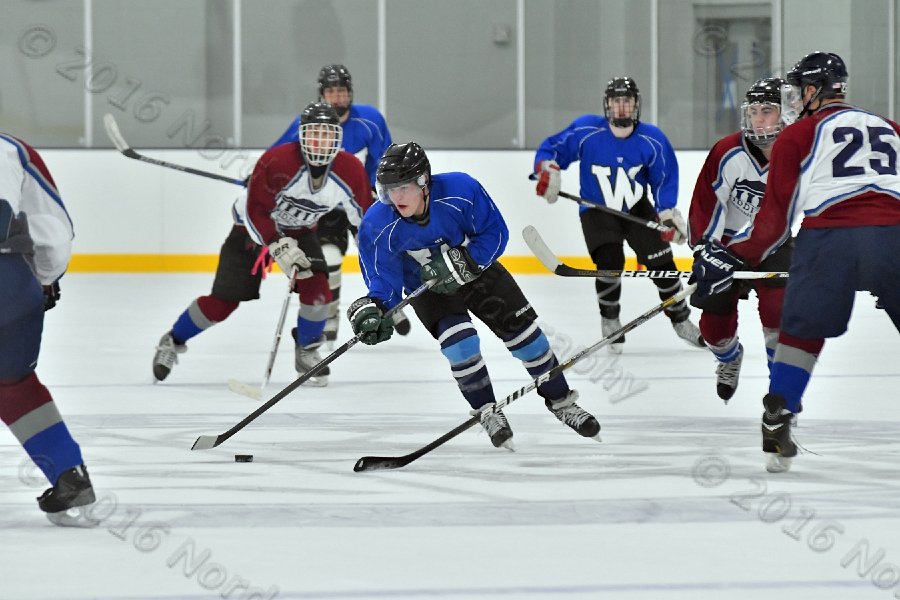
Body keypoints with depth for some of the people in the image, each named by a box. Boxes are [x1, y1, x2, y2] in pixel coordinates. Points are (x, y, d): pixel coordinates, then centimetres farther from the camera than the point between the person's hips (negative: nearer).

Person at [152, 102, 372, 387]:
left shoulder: (349, 170, -21)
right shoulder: (276, 162, -33)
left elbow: (367, 216, -8)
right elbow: (256, 210, -28)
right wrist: (278, 246, -36)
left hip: (300, 231, 3)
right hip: (255, 227, -3)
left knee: (317, 287, -19)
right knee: (223, 301, -5)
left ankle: (307, 352, 5)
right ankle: (173, 342, 17)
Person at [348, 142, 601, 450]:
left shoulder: (460, 189, -31)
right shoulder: (377, 227, -28)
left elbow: (496, 232, -20)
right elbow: (384, 282, -22)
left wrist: (464, 261, -33)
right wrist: (372, 310, -41)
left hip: (477, 270, 1)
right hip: (429, 288, -1)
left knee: (524, 331, -1)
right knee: (459, 340, -24)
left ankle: (560, 401, 20)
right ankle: (488, 412, -2)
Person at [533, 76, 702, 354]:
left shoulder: (651, 140, -11)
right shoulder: (586, 131, -17)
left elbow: (665, 178, -2)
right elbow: (551, 149, -8)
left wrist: (668, 214, -12)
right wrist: (547, 171, -28)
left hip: (637, 209, 2)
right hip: (597, 210, -2)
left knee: (661, 263, -2)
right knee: (610, 261, -22)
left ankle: (681, 319, 19)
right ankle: (609, 320, 2)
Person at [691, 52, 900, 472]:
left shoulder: (798, 135, 14)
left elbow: (777, 214, 10)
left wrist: (736, 258, 18)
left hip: (829, 236, -2)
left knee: (802, 331, 15)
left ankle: (777, 424, 9)